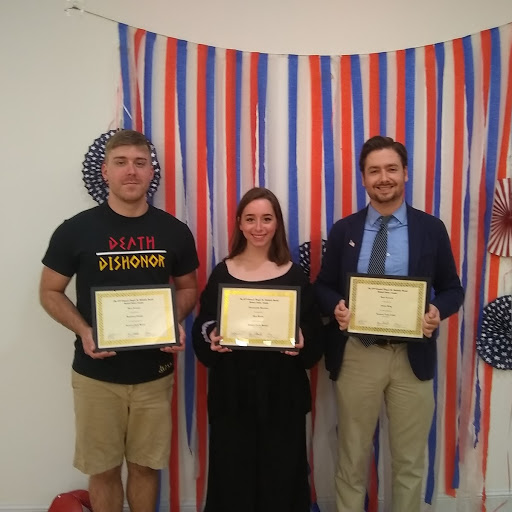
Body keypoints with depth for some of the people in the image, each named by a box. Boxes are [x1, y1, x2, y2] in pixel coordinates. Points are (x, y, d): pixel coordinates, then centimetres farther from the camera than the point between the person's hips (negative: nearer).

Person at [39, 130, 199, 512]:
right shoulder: (76, 230, -7)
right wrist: (84, 330, -16)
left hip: (154, 373, 2)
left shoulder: (175, 232, -2)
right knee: (103, 469, 14)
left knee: (146, 465, 16)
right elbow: (50, 292, 1)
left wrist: (176, 322, -11)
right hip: (97, 375, -1)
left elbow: (188, 288, 10)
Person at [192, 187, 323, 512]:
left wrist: (302, 344, -18)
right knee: (232, 478, 8)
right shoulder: (221, 274, 1)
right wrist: (211, 341, -17)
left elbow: (315, 340, 2)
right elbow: (201, 331, 3)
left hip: (282, 394, 0)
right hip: (232, 393, 0)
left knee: (281, 478, 9)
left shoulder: (295, 275, 1)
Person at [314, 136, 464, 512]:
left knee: (410, 460, 15)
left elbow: (453, 288, 5)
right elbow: (323, 286, 6)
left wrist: (438, 310, -17)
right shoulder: (343, 230, 3)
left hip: (412, 356, 0)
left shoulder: (432, 229, 1)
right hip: (356, 355, 0)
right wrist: (336, 307, -16)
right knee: (353, 458, 15)